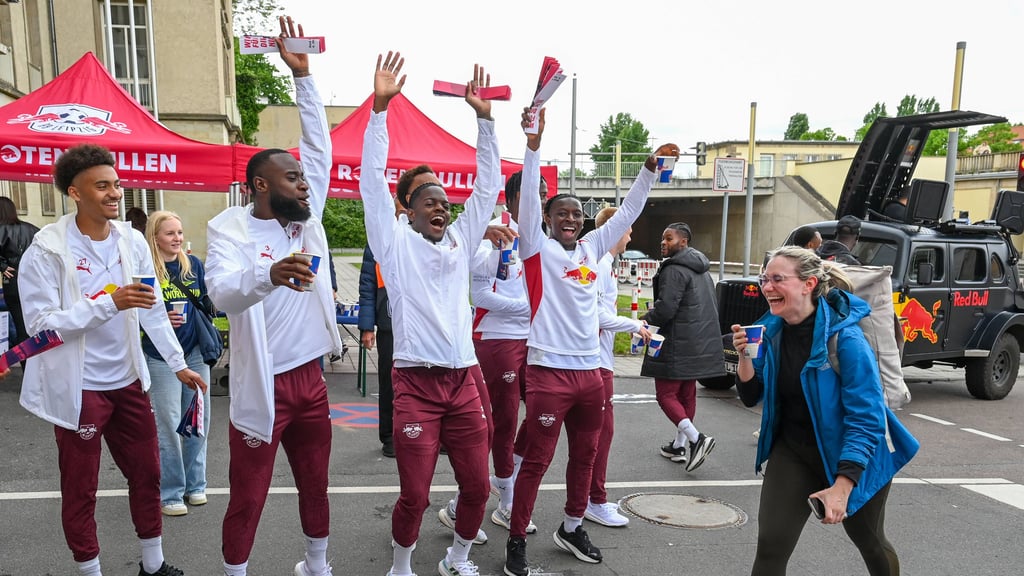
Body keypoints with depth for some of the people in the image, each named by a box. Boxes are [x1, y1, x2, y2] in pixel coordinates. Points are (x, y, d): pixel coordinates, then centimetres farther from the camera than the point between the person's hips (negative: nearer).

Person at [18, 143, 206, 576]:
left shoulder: (132, 241, 0)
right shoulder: (47, 250, -14)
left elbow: (153, 310, 7)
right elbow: (40, 324, -18)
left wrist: (178, 364, 7)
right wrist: (110, 302, -29)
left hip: (128, 382, 5)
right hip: (78, 389, -5)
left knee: (147, 474, 15)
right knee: (80, 490, 10)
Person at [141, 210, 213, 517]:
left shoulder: (193, 263, 5)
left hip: (195, 352, 5)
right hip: (161, 356, -4)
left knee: (198, 421, 11)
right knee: (168, 425, 2)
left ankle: (194, 484, 27)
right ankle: (170, 493, 15)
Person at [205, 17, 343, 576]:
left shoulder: (306, 220, 6)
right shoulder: (230, 230, -10)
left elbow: (320, 149, 5)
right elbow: (221, 294, -27)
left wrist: (302, 76, 1)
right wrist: (270, 275, -48)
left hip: (310, 378, 6)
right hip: (261, 387, -5)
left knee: (315, 484, 19)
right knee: (248, 499, 6)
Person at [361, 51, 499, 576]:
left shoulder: (460, 241, 13)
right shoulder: (395, 243, 2)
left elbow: (487, 186, 11)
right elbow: (373, 179, -6)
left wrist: (485, 117, 5)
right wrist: (380, 106, -12)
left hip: (463, 382, 5)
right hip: (416, 383, -4)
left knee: (477, 484, 10)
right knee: (414, 494, 0)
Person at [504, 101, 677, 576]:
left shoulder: (592, 248, 10)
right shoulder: (537, 248, -4)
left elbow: (627, 213, 17)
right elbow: (527, 199, -16)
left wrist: (650, 168, 14)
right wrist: (534, 145, -23)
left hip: (590, 370, 6)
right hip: (549, 371, -6)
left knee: (584, 456, 18)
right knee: (536, 460, 1)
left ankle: (571, 528, 36)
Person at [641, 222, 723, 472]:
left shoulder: (674, 269, -15)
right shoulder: (702, 271, 17)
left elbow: (665, 308, -23)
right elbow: (713, 307, 24)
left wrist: (646, 320, -4)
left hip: (678, 346, -9)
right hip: (701, 345, 9)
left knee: (666, 394, -3)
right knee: (687, 394, 15)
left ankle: (696, 438, -16)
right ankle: (680, 445, 23)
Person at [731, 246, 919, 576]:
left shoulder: (844, 337, -26)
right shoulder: (771, 329, -9)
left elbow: (866, 419, -25)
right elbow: (752, 398, -2)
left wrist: (842, 486, -31)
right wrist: (745, 357, -21)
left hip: (850, 455, -3)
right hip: (793, 450, 4)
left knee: (870, 542, 22)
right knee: (770, 546, -10)